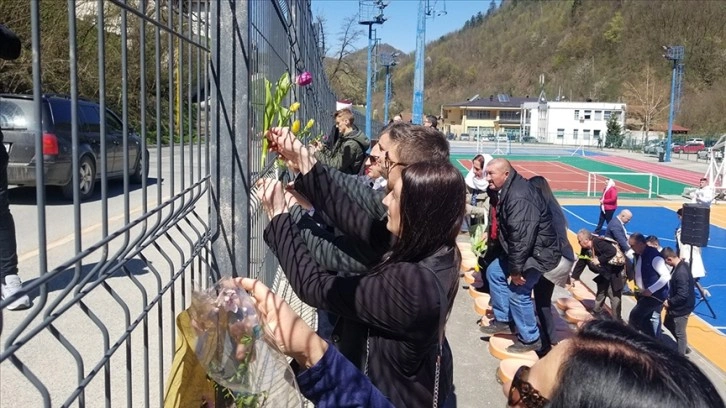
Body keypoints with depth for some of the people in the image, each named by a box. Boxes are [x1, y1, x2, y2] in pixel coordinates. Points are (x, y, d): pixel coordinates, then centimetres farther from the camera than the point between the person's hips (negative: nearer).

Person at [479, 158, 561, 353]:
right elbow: (509, 230, 15)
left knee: (517, 293, -6)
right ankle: (502, 320, 28)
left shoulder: (519, 198, -30)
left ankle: (530, 339, 12)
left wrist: (516, 269, -24)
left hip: (537, 251, -11)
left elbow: (522, 237, -31)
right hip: (520, 248, 11)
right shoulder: (508, 190, 5)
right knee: (494, 272, 16)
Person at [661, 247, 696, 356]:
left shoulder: (681, 273, -32)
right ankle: (684, 347, 42)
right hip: (676, 306, 10)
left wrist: (669, 302, -17)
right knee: (668, 324, 27)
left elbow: (682, 295, -31)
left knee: (679, 333, 6)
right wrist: (669, 300, 5)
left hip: (681, 308, -10)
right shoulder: (679, 265, -1)